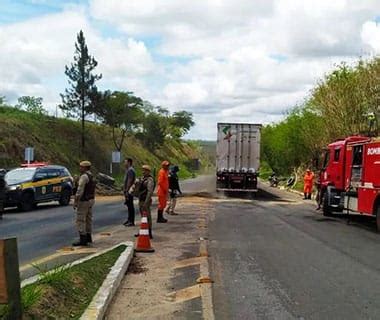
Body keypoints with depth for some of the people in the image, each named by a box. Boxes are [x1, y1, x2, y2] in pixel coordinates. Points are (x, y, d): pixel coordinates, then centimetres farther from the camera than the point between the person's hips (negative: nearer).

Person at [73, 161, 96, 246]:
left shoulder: (84, 176, -18)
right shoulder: (91, 176, 13)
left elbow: (80, 190, -23)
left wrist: (75, 201, -20)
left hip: (83, 201, -10)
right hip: (91, 200, 10)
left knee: (80, 220, -7)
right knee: (88, 219, 15)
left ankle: (82, 240, -7)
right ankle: (88, 237, 23)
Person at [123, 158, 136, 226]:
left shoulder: (130, 170, -16)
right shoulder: (128, 170, 18)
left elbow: (129, 181, -22)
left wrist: (127, 191, -23)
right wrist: (125, 190, 22)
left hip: (129, 191, -11)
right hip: (127, 191, 11)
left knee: (130, 206, -7)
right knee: (129, 205, 15)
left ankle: (131, 221, -4)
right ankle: (129, 219, 22)